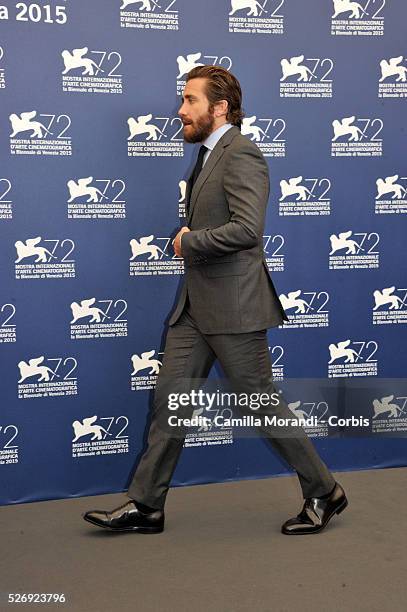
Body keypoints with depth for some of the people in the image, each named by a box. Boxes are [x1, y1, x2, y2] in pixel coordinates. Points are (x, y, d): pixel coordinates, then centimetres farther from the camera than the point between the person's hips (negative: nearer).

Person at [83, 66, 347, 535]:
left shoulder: (241, 154, -15)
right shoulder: (208, 156, 16)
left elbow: (246, 228, -28)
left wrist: (188, 241, -15)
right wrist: (190, 241, 8)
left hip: (232, 307, -9)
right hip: (195, 304, 9)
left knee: (263, 402, 2)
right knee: (169, 399, 9)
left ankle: (323, 493, 20)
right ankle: (145, 505, 18)